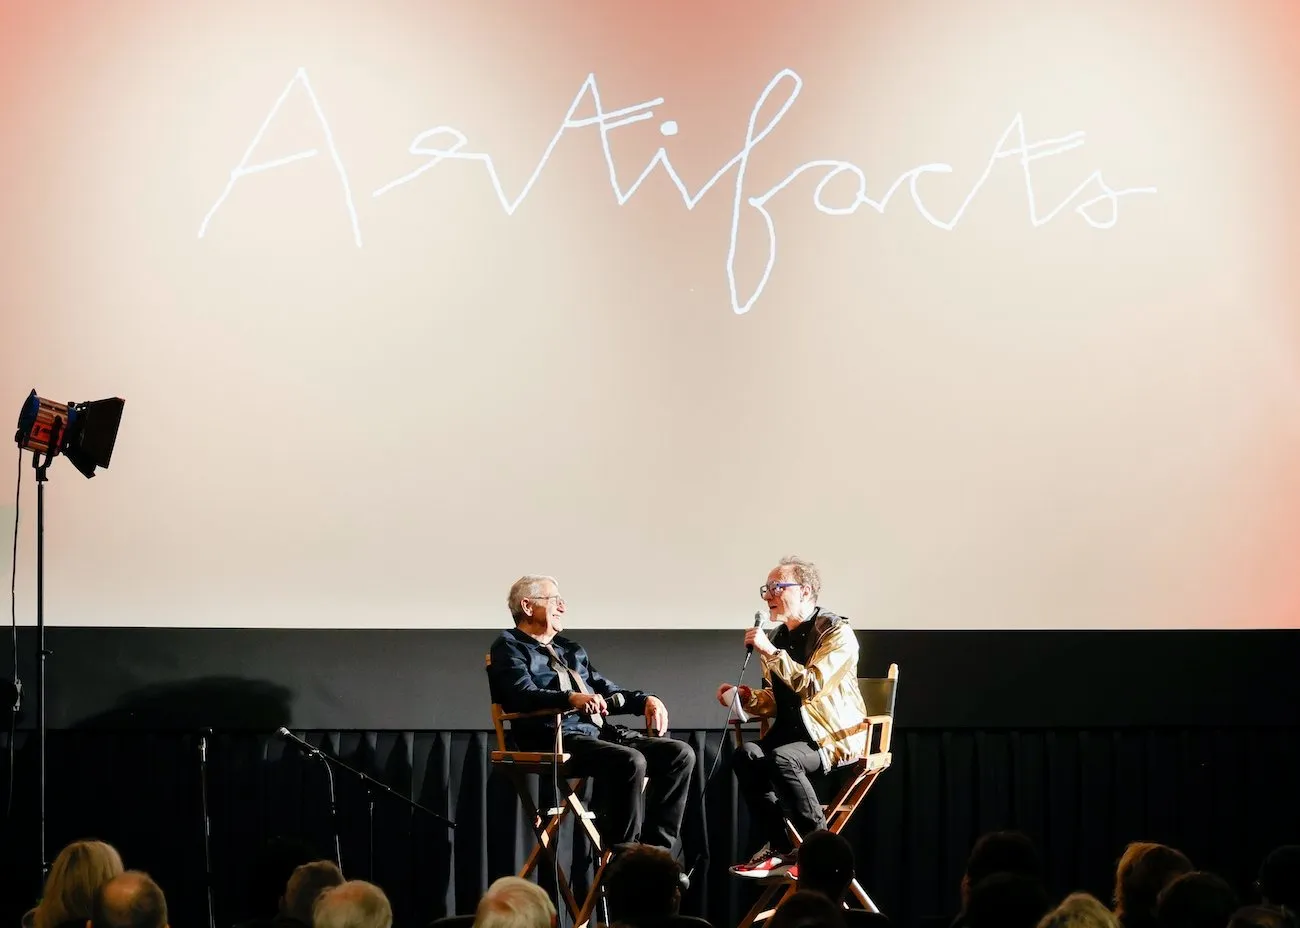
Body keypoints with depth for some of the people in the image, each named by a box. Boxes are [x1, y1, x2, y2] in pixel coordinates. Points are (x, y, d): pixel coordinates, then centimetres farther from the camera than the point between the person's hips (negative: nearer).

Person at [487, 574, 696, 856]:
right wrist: (571, 698, -33)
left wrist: (645, 700, 5)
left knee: (680, 754, -12)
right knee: (630, 761, -34)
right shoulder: (509, 646, 3)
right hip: (556, 740, -8)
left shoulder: (571, 650, 28)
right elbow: (522, 694, -15)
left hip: (600, 732, 8)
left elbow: (607, 691, 27)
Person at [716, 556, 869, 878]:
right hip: (793, 730, 7)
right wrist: (745, 697, 1)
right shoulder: (779, 637, 12)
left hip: (835, 735, -6)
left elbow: (812, 686, -24)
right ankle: (779, 848, -18)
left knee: (782, 760, -35)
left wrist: (770, 652, -24)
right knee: (747, 755, -25)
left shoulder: (837, 632, -10)